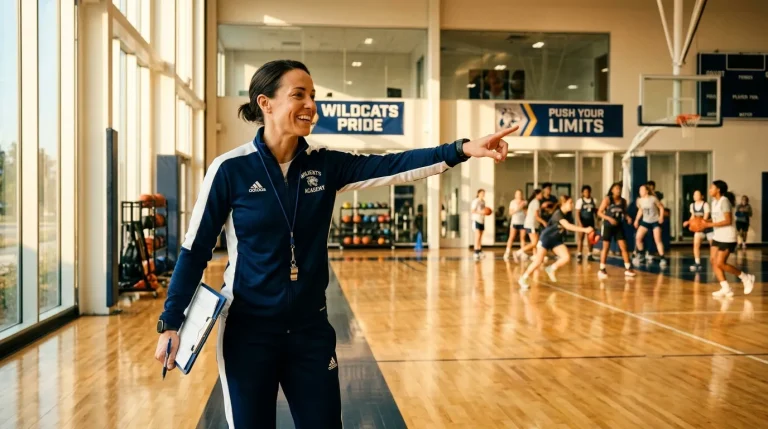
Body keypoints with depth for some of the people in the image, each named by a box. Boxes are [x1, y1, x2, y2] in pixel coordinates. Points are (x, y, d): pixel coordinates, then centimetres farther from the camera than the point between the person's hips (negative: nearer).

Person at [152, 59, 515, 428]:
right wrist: (170, 323, -7)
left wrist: (462, 150, -25)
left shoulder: (325, 165, -1)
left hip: (311, 329, 3)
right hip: (248, 331, -3)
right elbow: (195, 250, -6)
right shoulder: (230, 169, -11)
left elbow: (391, 166, -12)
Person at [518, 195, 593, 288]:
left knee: (567, 257, -12)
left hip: (557, 239, 7)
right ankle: (523, 279, 7)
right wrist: (584, 229, -39)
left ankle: (551, 269, 11)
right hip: (546, 238, -7)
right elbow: (568, 226, -36)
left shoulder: (567, 214, -1)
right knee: (538, 262, -8)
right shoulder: (558, 213, -25)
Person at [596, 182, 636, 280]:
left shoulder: (623, 201, 3)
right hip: (608, 226, -4)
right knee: (606, 247, 1)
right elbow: (599, 212, -11)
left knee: (624, 247, 0)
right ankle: (602, 270, 9)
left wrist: (628, 217, -6)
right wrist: (609, 218, -23)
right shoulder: (607, 199, -10)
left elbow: (624, 212, 16)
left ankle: (628, 269, 8)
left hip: (619, 226, 4)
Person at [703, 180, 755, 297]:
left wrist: (710, 225, -24)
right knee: (713, 261, -1)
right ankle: (726, 288, 2)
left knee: (720, 263, -10)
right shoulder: (714, 201, 11)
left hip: (727, 238, -9)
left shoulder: (724, 201, -16)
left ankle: (745, 277, 9)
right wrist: (706, 222, -1)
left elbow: (728, 221, -20)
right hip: (717, 236, 9)